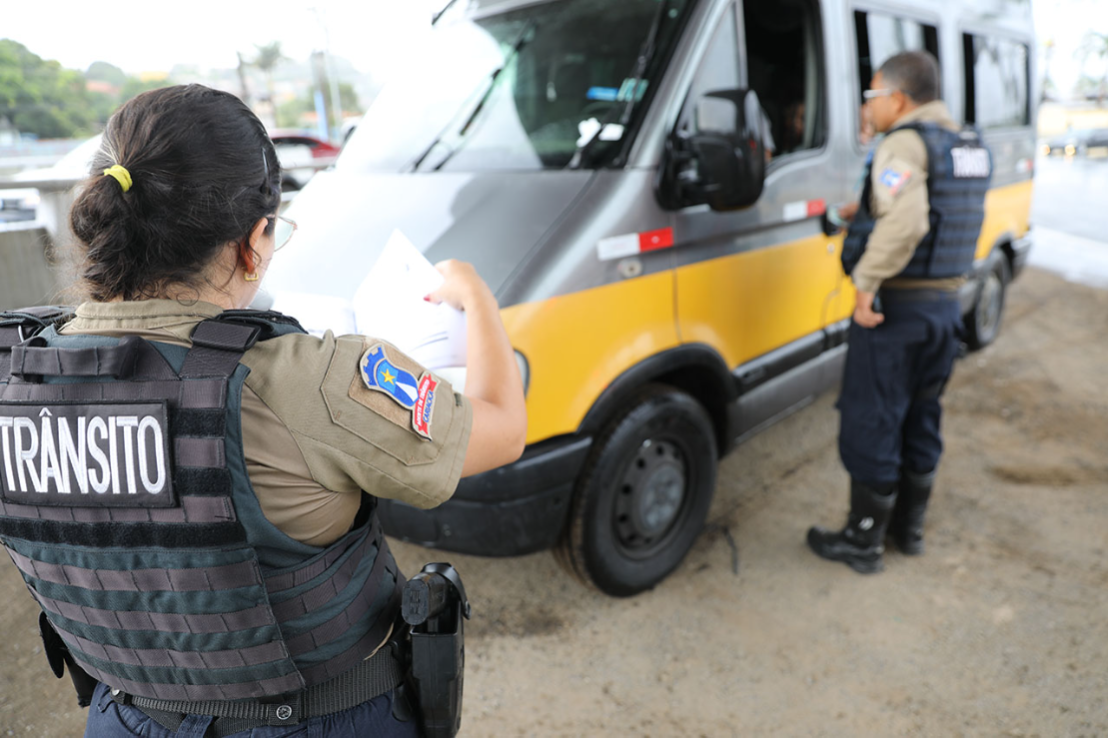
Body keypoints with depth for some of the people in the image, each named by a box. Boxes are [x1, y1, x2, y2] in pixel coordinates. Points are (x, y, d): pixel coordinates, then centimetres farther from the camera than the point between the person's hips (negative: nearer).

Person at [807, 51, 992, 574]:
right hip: (946, 305, 9)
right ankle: (909, 527, 32)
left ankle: (863, 541, 14)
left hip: (896, 309, -9)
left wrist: (867, 283, -23)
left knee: (870, 427, 2)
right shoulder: (970, 148, 13)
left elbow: (904, 223, -32)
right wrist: (867, 214, 20)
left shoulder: (905, 144, -16)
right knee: (920, 421, 19)